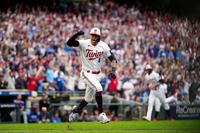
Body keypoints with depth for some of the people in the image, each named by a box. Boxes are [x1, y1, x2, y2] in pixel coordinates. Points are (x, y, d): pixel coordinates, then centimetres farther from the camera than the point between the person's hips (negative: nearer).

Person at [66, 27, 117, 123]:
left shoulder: (103, 46, -5)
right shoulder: (84, 44, -15)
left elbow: (113, 59, -3)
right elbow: (69, 43, -28)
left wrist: (113, 70, -19)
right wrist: (77, 34, -45)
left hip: (97, 75, 5)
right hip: (87, 73, -5)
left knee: (88, 98, 14)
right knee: (98, 88, -28)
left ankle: (75, 112, 37)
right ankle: (101, 114, -20)